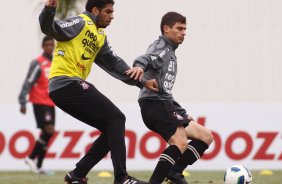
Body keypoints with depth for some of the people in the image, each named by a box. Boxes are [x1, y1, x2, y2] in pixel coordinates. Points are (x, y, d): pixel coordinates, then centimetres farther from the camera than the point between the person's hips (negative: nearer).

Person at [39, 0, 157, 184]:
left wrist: (141, 82, 22)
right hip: (67, 83, -10)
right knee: (116, 118, -11)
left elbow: (114, 63, 27)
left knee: (112, 129, 9)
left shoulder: (100, 36, 24)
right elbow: (49, 28, -16)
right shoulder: (81, 23, -3)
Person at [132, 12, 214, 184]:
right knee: (180, 143, -27)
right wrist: (139, 66, -49)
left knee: (206, 136, 10)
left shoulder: (170, 53, 29)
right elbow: (146, 58, -25)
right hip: (155, 104, -10)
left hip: (164, 104, 10)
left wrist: (182, 113, 30)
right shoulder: (161, 48, -1)